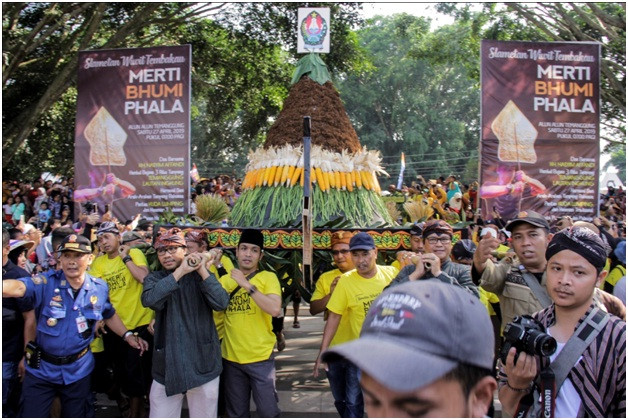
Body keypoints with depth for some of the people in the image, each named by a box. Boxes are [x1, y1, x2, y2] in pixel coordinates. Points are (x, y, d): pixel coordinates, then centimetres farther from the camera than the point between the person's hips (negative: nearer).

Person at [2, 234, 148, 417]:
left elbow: (109, 315, 14)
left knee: (76, 415, 18)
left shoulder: (100, 288, -5)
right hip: (41, 369, -2)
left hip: (78, 370, 2)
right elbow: (20, 287, -39)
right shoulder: (47, 282, -17)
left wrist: (127, 335, 2)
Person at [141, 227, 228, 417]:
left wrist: (202, 270, -20)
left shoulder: (201, 276, 2)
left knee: (205, 414, 11)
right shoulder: (154, 278, 4)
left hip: (203, 364, 0)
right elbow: (149, 300, -19)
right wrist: (180, 271, -23)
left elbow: (221, 303, -14)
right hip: (167, 365, 0)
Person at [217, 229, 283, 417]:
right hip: (231, 358, 4)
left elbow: (275, 309, -21)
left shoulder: (268, 277, -6)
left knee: (268, 412, 4)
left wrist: (247, 285, -23)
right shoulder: (225, 279, 6)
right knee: (236, 413, 16)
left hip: (261, 357, -3)